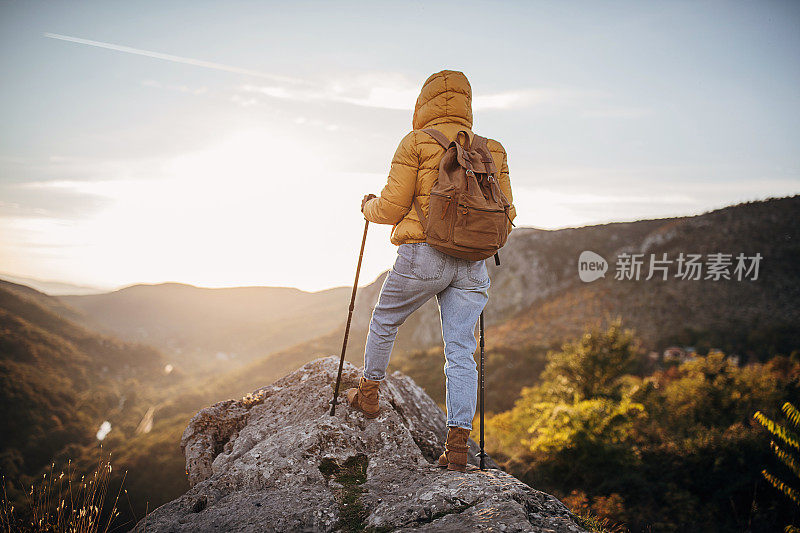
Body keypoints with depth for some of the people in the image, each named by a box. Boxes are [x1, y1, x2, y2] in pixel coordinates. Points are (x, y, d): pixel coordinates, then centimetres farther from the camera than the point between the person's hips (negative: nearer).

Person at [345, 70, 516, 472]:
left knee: (384, 322, 21)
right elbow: (505, 217, 12)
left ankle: (368, 393, 38)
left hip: (422, 256, -3)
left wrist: (369, 205, 17)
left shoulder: (415, 144, -2)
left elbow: (391, 209, -5)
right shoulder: (492, 152, 11)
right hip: (472, 265, 4)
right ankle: (458, 443, -1)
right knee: (461, 351, 4)